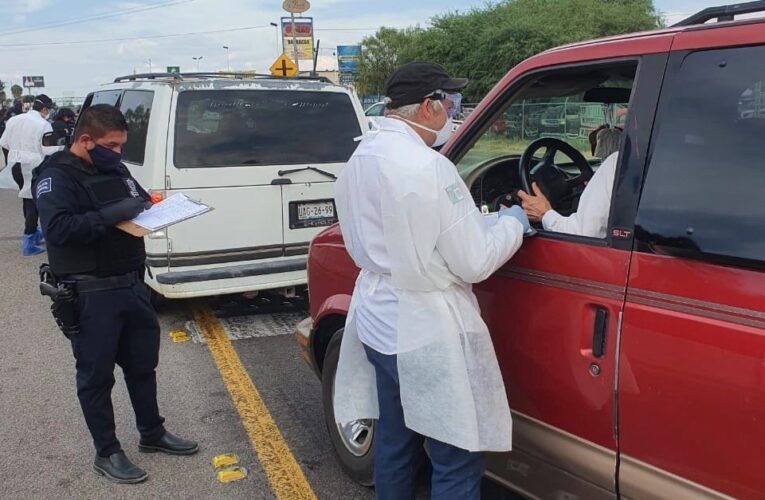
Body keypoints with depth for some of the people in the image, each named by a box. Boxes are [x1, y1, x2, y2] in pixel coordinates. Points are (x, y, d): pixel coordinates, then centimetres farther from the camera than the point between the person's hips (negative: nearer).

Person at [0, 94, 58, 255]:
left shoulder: (13, 120, 4)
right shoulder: (43, 125, -14)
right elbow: (48, 150, -17)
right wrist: (59, 148, 3)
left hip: (16, 165, 6)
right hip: (33, 167, -6)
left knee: (27, 200, 20)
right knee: (33, 202, -1)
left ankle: (34, 232, 37)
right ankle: (28, 243, -1)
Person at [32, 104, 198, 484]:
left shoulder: (114, 168, 11)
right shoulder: (57, 176, -12)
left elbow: (140, 203, 23)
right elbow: (57, 228, -26)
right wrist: (112, 214, -30)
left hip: (132, 283, 8)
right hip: (90, 294, -7)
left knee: (142, 364, 18)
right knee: (97, 375, 7)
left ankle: (152, 434, 36)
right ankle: (107, 453, 22)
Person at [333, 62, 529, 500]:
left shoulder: (358, 160, 6)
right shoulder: (429, 167, -22)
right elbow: (475, 263, -19)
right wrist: (517, 219, -2)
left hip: (379, 323, 9)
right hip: (429, 334, -9)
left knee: (394, 444, 22)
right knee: (458, 460, 5)